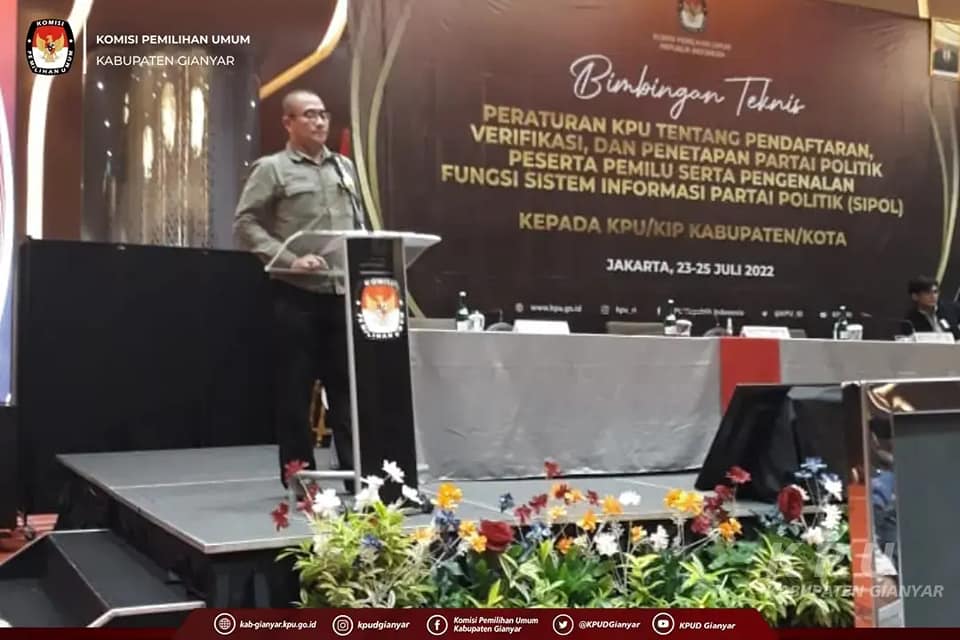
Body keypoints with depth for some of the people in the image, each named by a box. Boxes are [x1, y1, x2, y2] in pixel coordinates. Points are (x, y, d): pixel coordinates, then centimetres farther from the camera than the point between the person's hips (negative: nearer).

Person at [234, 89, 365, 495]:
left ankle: (356, 472, 12)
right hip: (296, 294, -4)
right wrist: (290, 259, -17)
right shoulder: (271, 169, 1)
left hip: (343, 292, 5)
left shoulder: (345, 167, 18)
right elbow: (245, 225, -6)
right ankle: (299, 478, 10)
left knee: (347, 384, 6)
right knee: (296, 388, 1)